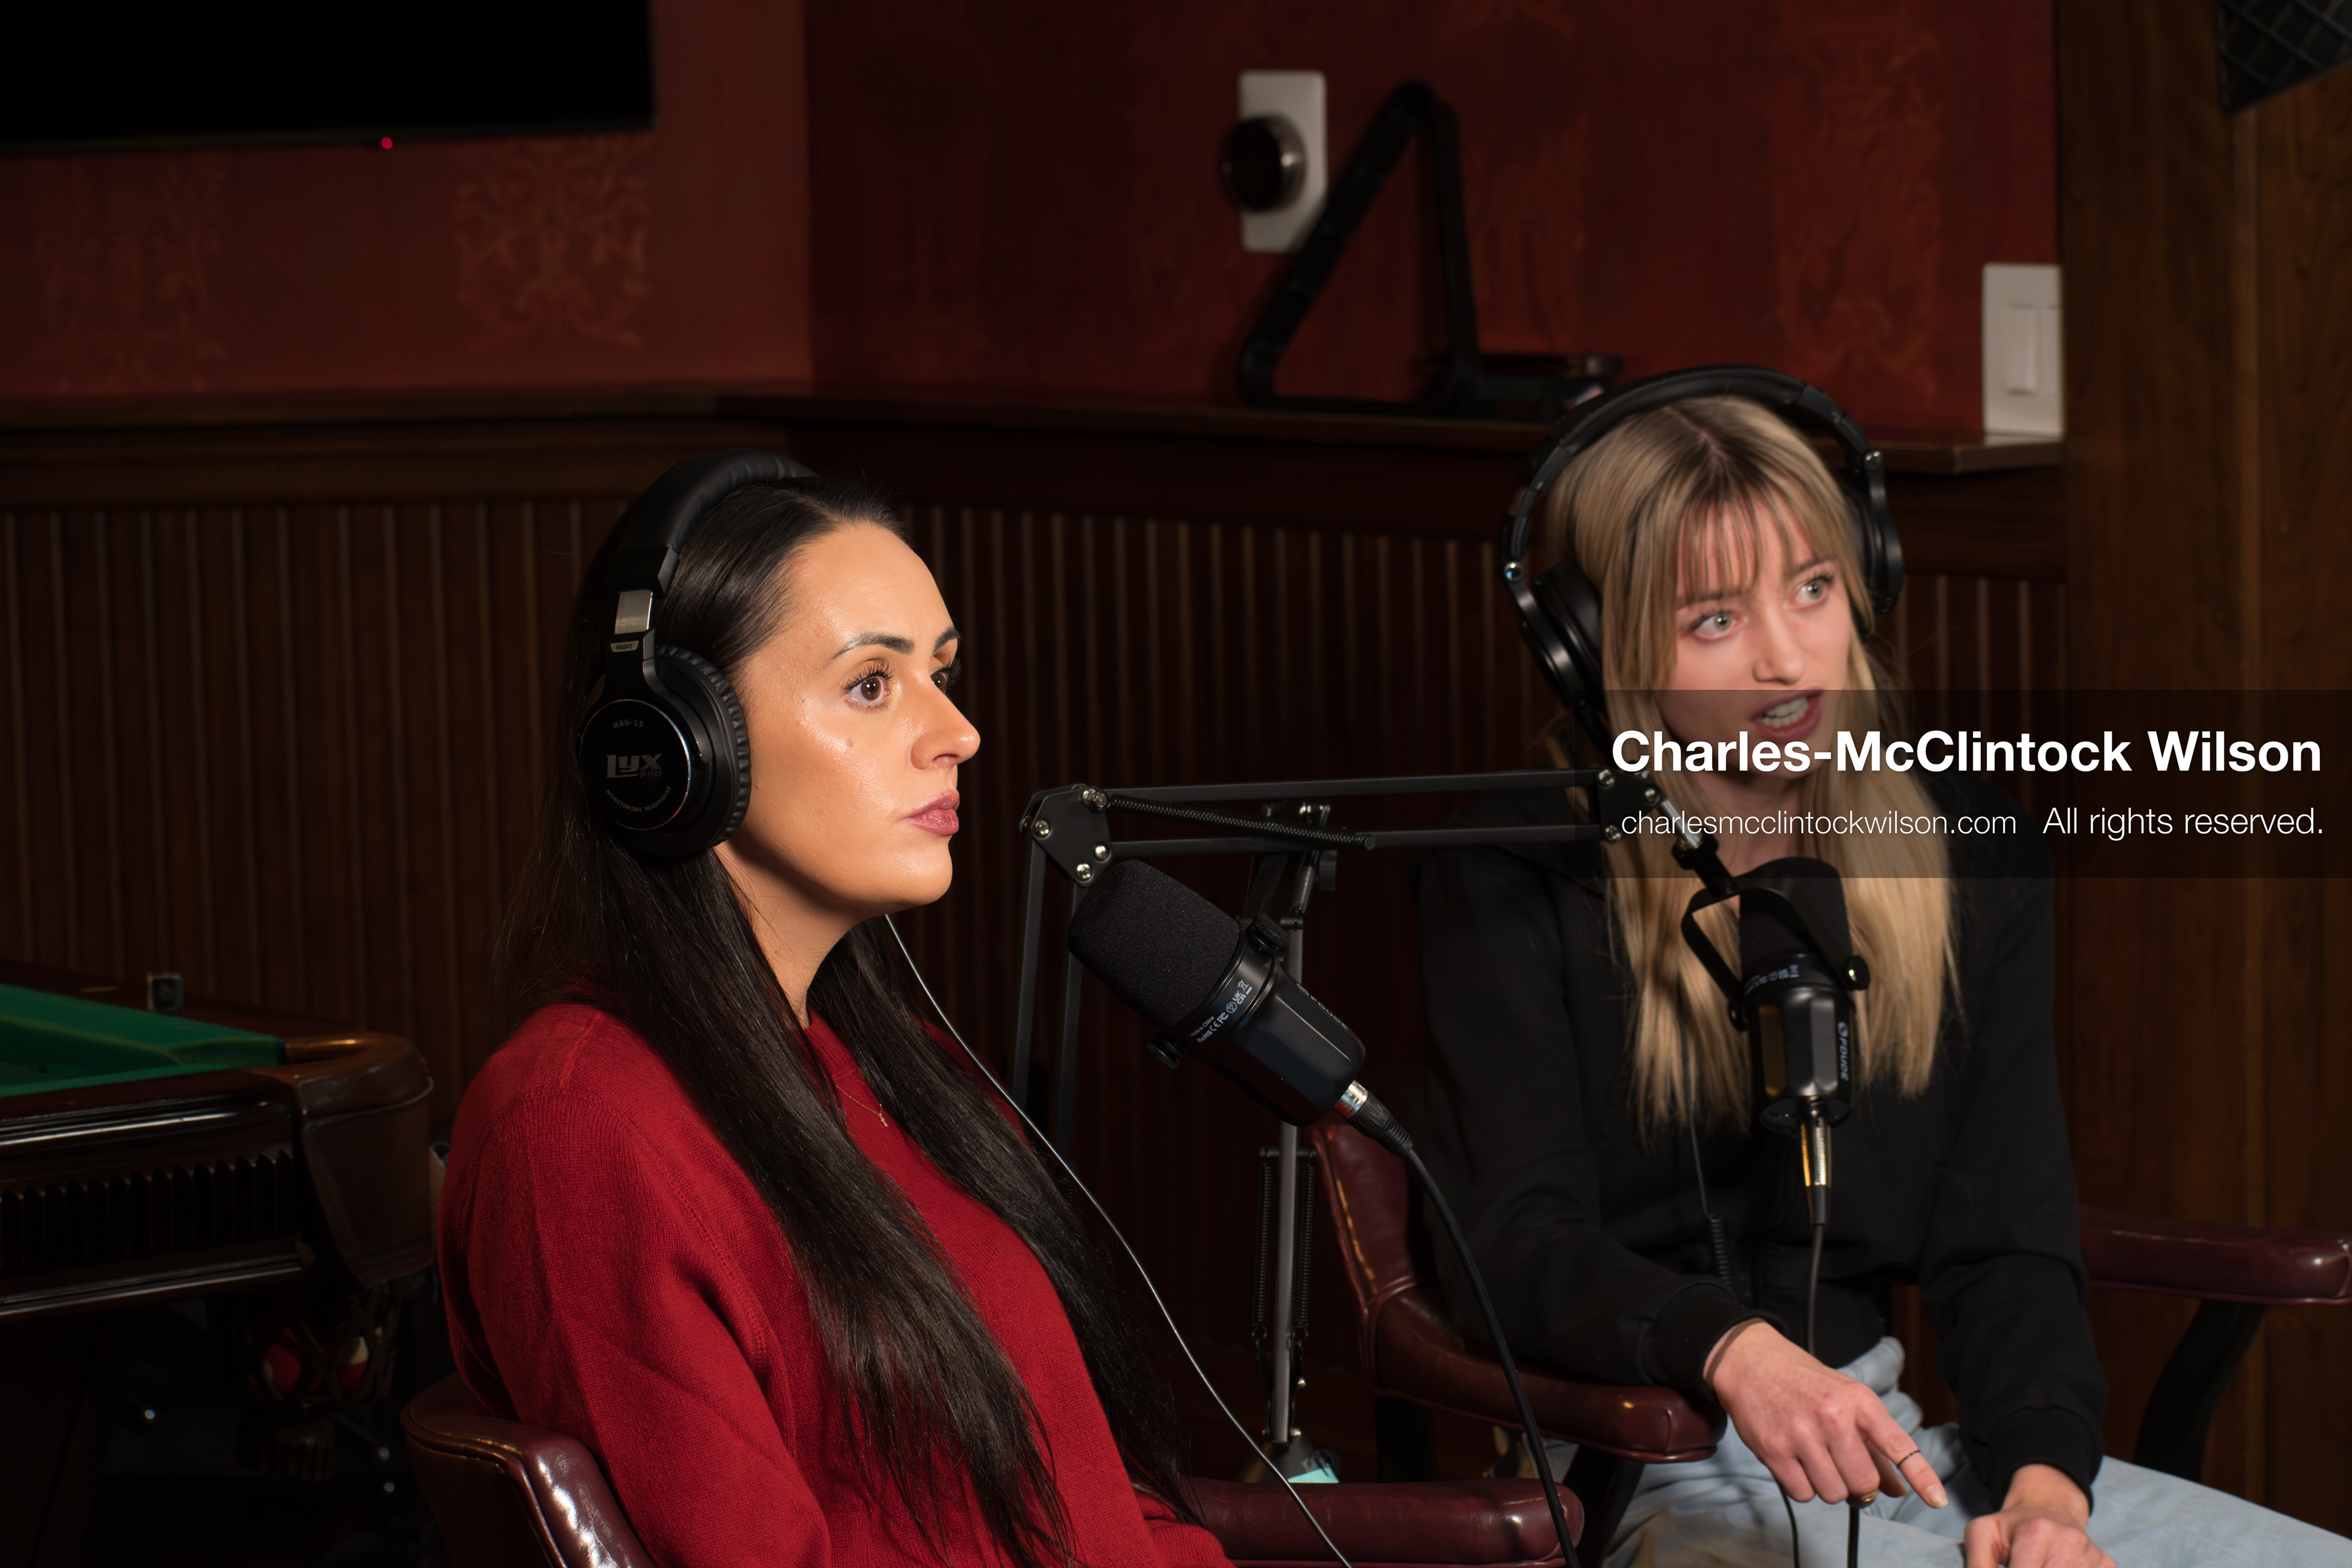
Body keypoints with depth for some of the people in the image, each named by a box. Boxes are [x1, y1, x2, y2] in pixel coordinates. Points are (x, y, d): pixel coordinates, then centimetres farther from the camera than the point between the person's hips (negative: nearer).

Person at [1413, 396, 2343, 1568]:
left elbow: (2004, 1239, 5)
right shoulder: (1512, 883, -4)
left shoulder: (1968, 854, 9)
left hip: (1876, 1423, 5)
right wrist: (1737, 1353, -30)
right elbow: (1513, 1246, -11)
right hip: (1641, 1471, -5)